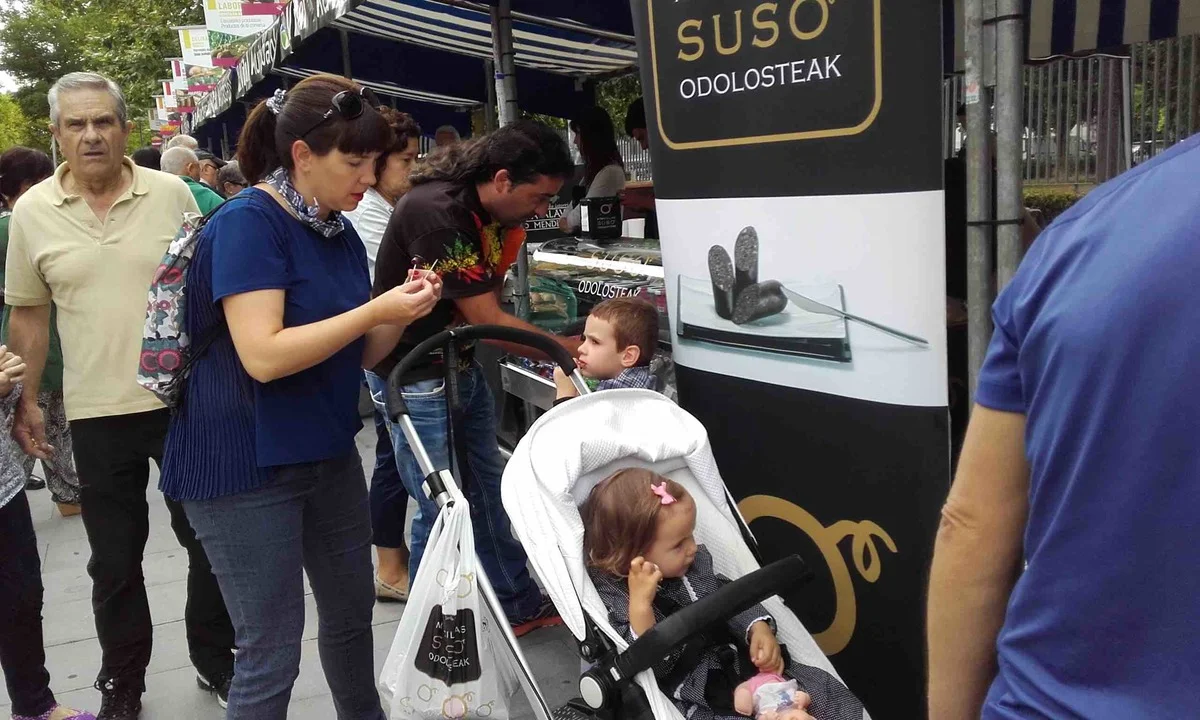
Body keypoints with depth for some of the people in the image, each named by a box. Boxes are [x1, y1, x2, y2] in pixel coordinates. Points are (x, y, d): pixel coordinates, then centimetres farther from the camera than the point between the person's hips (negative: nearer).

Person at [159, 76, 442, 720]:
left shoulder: (339, 231, 7)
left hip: (327, 453, 8)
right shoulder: (248, 222, -17)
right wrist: (374, 310, -25)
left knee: (352, 614, 20)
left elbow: (361, 353, 11)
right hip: (246, 469, -8)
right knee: (271, 654, 0)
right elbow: (264, 355, -27)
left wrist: (402, 311, -8)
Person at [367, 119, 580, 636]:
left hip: (463, 368, 8)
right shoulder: (436, 211, -28)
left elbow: (487, 298, 6)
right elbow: (489, 321, -24)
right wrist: (568, 350, -16)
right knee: (441, 508, 0)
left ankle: (518, 605, 30)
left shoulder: (494, 213, -1)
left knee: (488, 492, 16)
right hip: (416, 380, -8)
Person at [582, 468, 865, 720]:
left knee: (832, 696, 1)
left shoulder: (695, 562, 4)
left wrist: (759, 628, -1)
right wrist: (640, 605, -37)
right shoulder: (612, 596, -16)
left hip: (740, 665, 7)